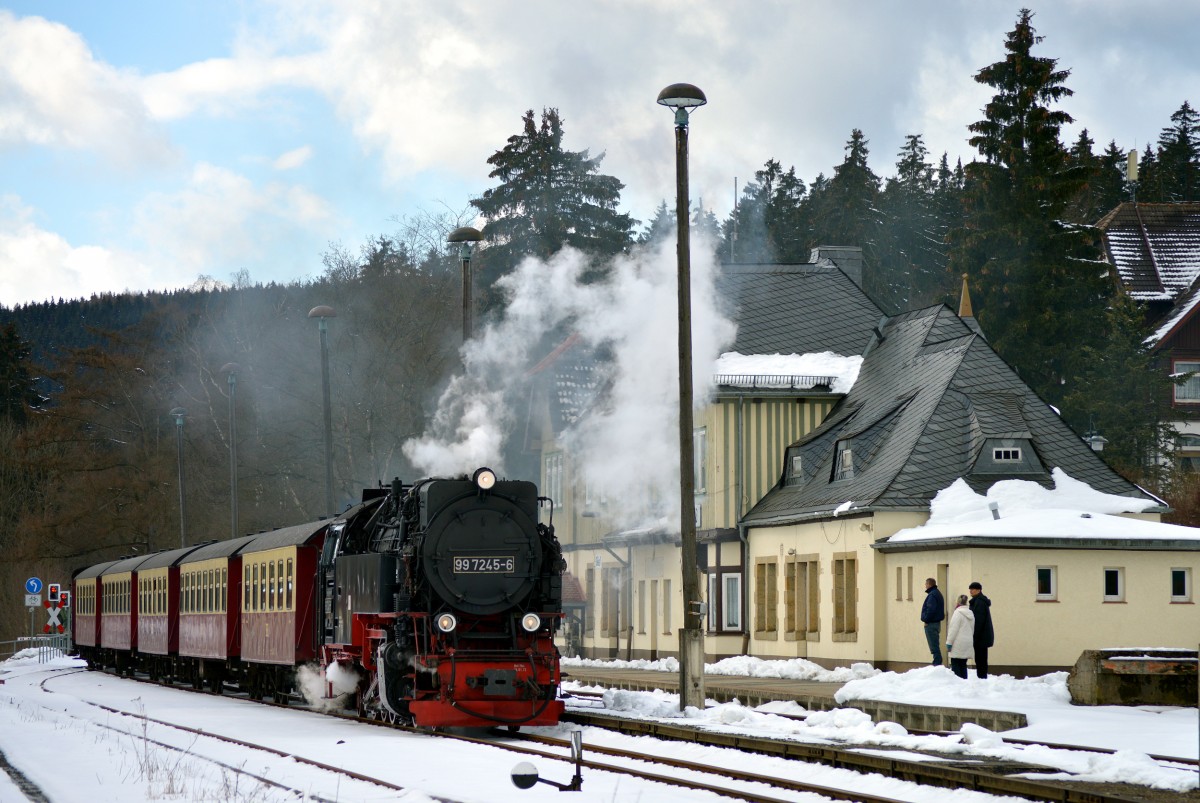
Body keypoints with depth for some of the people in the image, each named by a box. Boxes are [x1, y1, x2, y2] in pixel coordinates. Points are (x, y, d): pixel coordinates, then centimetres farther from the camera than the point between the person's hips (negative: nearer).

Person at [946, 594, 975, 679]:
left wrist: (949, 643, -10)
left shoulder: (957, 613, -12)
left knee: (955, 665, -4)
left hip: (958, 645, -7)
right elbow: (973, 630, 16)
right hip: (968, 644, 7)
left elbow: (953, 629, -15)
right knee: (963, 665, 12)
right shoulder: (971, 614, 11)